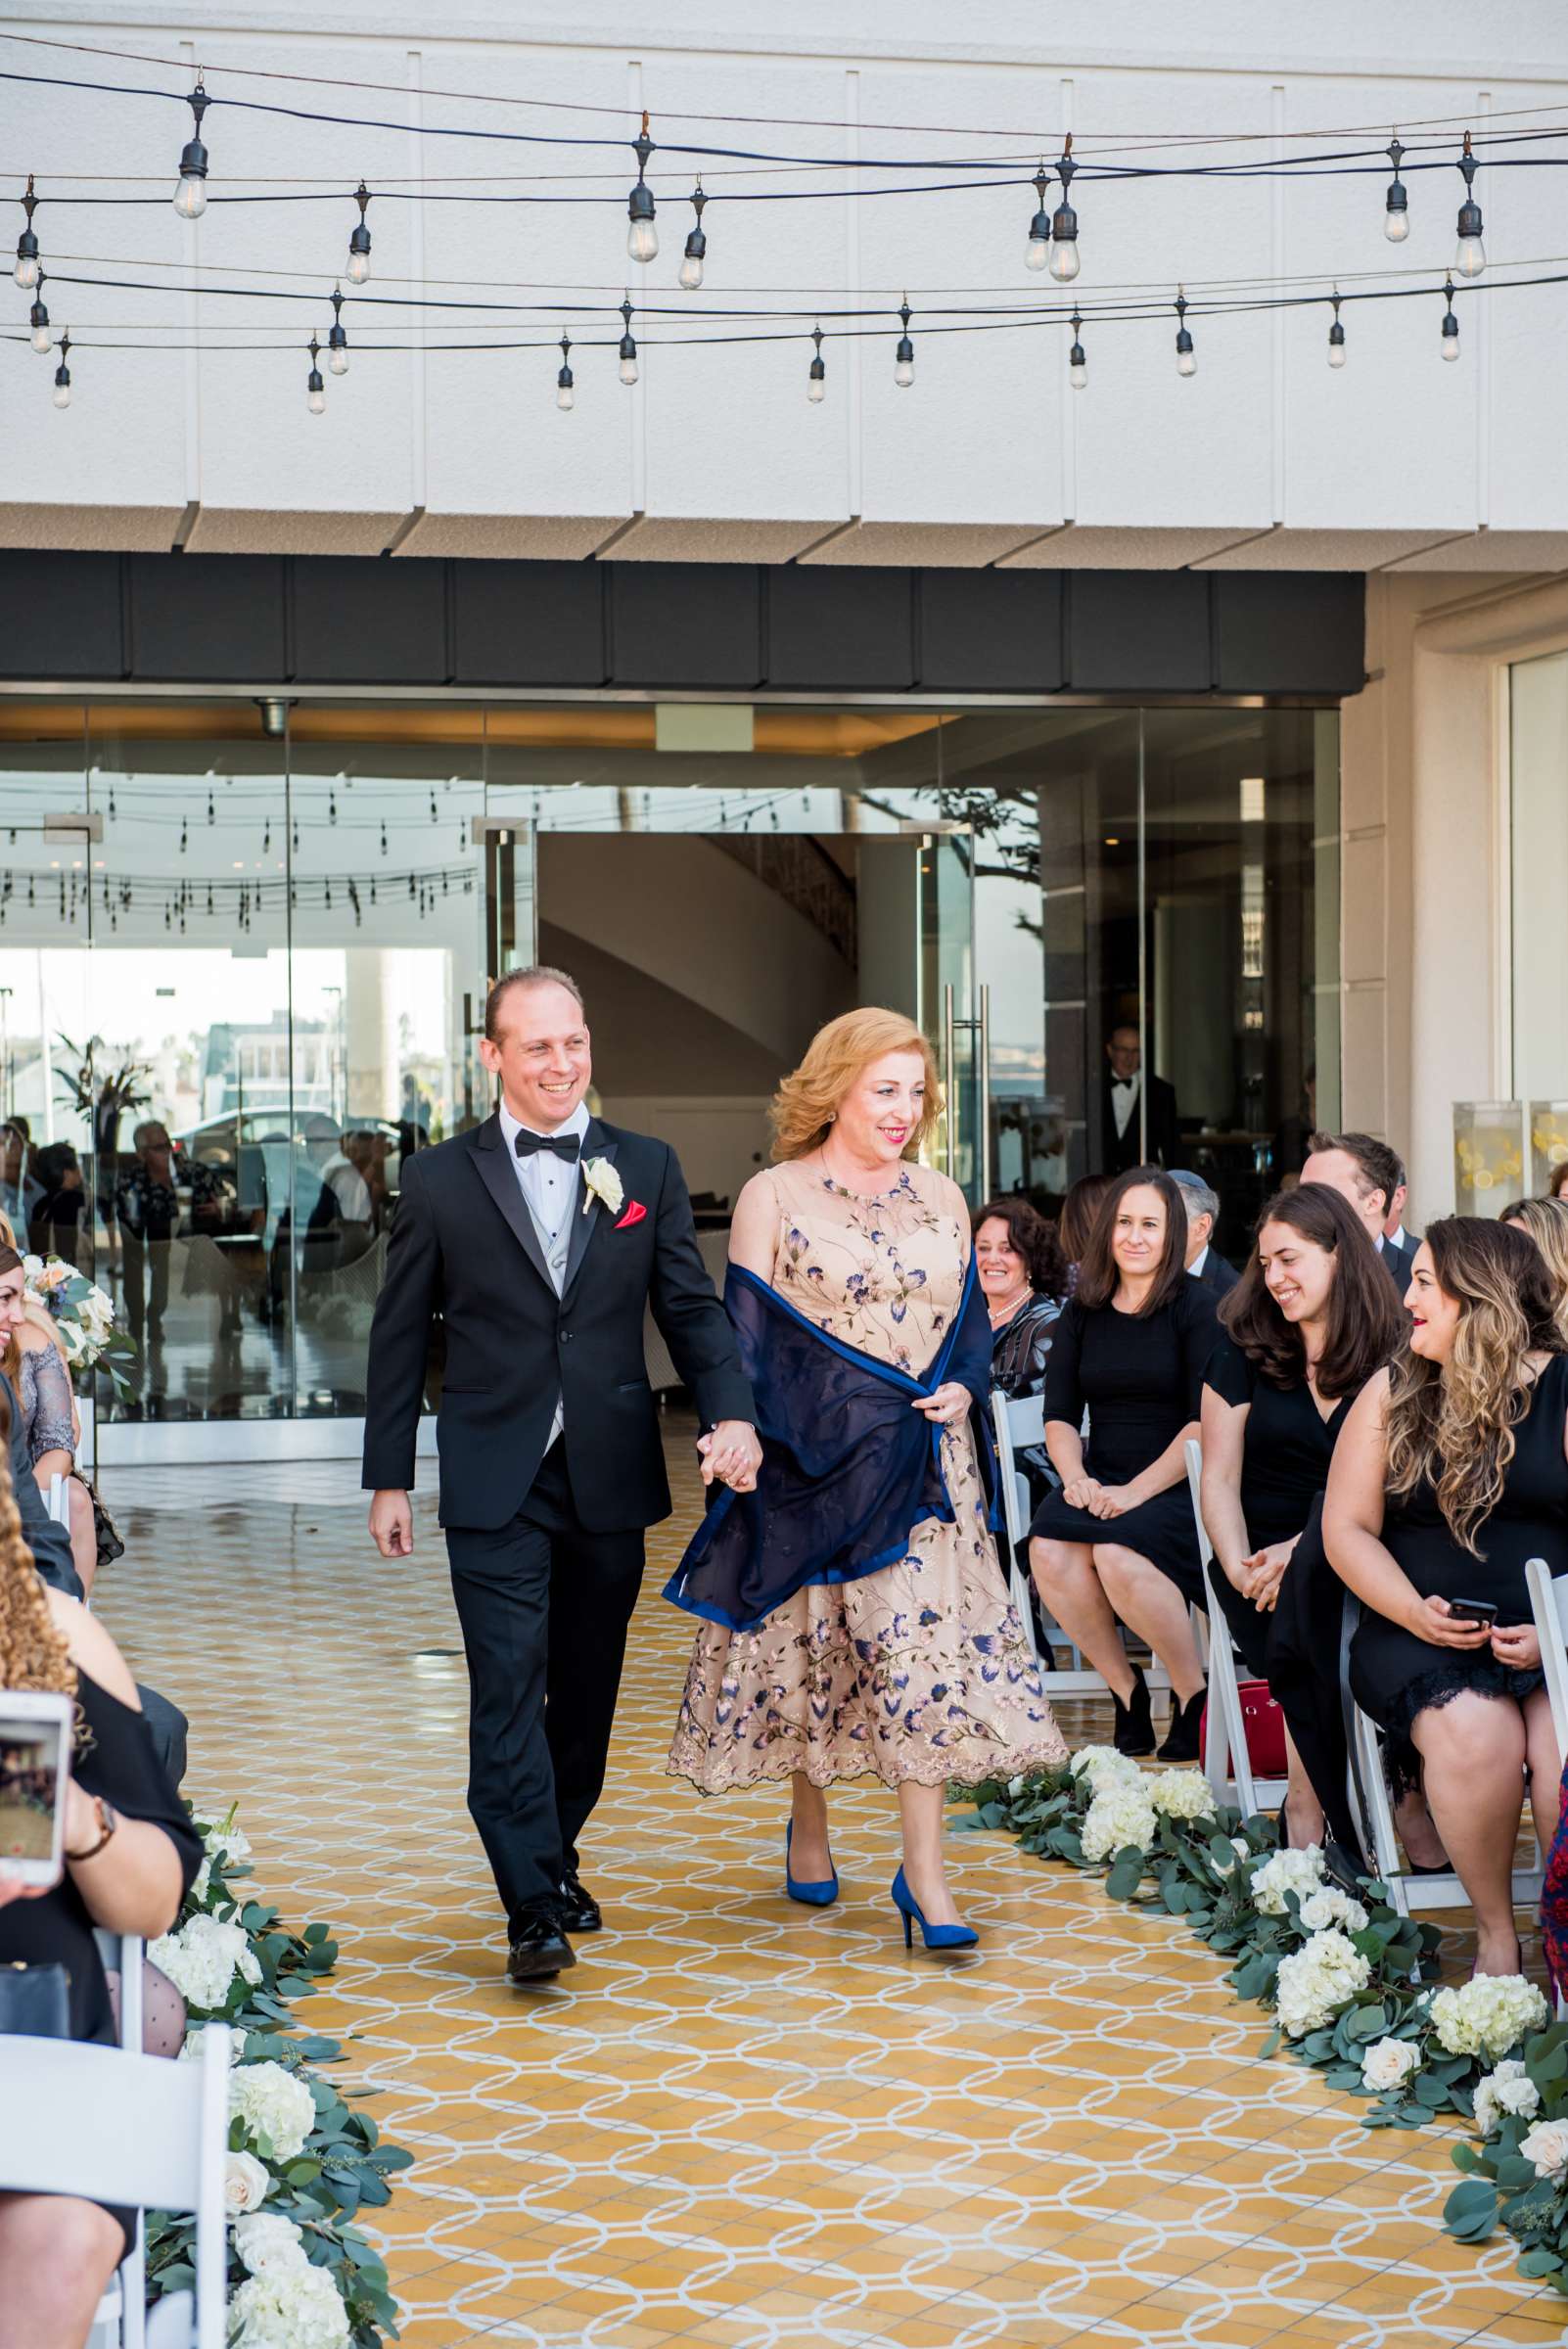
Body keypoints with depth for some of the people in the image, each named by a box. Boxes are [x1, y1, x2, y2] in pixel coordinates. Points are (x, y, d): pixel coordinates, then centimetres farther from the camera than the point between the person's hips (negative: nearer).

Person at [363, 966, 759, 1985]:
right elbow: (401, 1335, 5)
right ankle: (535, 1910, -9)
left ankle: (556, 1854, 31)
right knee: (509, 1685, -9)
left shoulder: (648, 1168, 6)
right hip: (496, 1480, -2)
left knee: (588, 1684, 12)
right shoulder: (440, 1180, 1)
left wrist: (732, 1411, -13)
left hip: (610, 1474, 3)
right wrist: (389, 1478, 4)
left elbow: (691, 1306, 5)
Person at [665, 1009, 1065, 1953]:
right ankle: (809, 1829, 29)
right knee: (812, 1644, 6)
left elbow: (971, 1317, 15)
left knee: (927, 1646, -5)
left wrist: (961, 1389, -5)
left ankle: (925, 1873, -3)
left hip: (925, 1464, 3)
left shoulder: (941, 1199, 11)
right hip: (815, 1466, -3)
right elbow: (752, 1340, -4)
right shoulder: (773, 1198, -1)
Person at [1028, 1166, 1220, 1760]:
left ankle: (1194, 1696, -12)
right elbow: (1060, 1415, 12)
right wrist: (1077, 1479, -9)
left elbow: (1207, 1422, -9)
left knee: (1119, 1554, -34)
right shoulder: (1082, 1312, 13)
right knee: (1050, 1550, -27)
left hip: (1177, 1487, -4)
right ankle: (1126, 1691, -8)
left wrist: (1136, 1491, -18)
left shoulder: (1195, 1306, -1)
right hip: (1101, 1482, 4)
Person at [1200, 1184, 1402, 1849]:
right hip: (1263, 1556, 0)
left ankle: (1306, 1809, -27)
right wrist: (1239, 1567, -14)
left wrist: (1302, 1551, -15)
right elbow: (1219, 1480, 5)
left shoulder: (1390, 1358, 6)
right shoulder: (1242, 1355, 9)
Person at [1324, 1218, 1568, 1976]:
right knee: (1474, 1733, -31)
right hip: (1422, 1635, 1)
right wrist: (1414, 1613, -9)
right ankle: (1494, 1933, -11)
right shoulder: (1392, 1393, 12)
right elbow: (1348, 1528, 8)